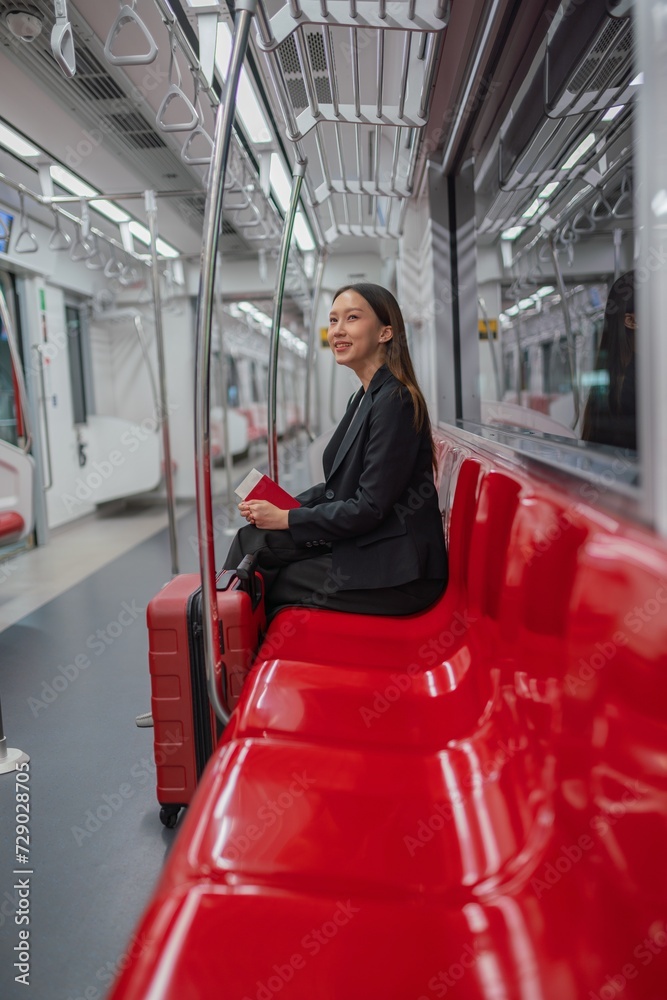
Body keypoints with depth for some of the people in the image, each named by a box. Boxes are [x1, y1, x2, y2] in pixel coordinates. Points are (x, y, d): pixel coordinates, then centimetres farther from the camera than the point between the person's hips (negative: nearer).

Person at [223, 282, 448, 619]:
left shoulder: (395, 401, -19)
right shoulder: (364, 398, 12)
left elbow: (370, 508, -21)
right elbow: (341, 484, 15)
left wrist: (286, 519, -12)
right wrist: (285, 506, -1)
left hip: (394, 573, -8)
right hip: (361, 544, 8)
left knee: (268, 586, -6)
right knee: (253, 539, -2)